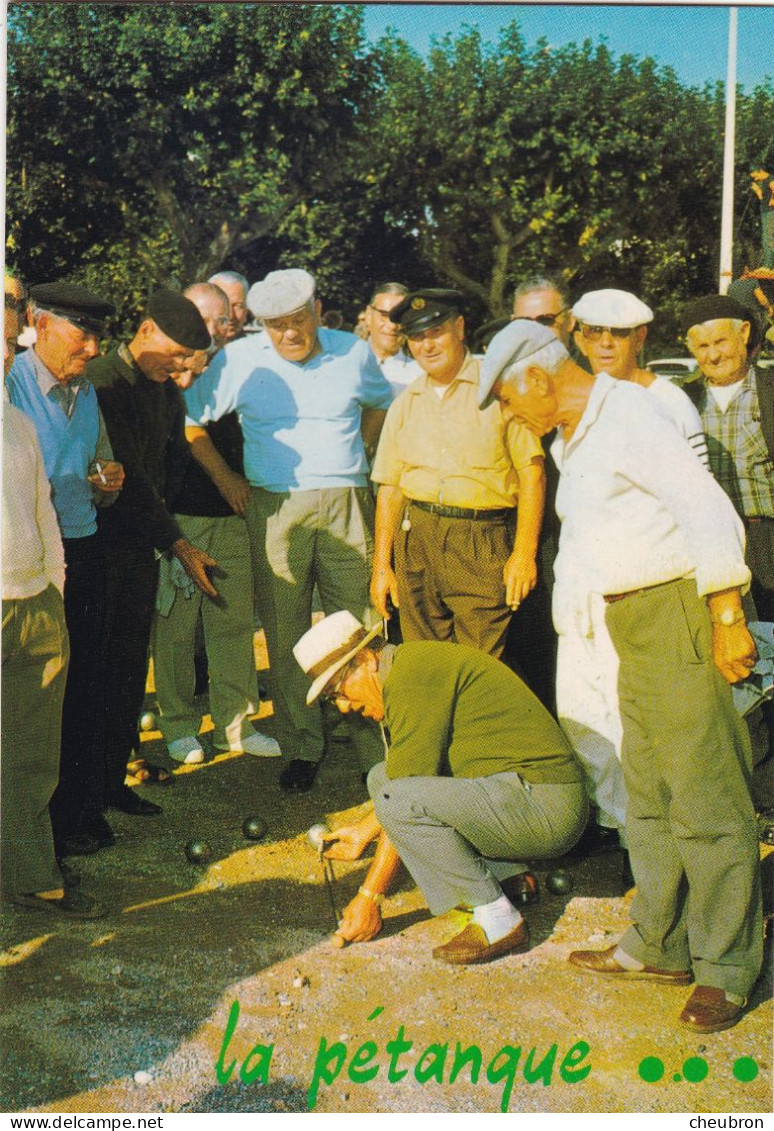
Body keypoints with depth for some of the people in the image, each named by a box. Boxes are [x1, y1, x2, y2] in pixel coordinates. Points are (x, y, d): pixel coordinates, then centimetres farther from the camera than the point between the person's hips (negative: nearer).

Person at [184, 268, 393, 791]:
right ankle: (302, 746, 14)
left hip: (346, 504, 1)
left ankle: (375, 746, 9)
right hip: (274, 508, 0)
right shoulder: (239, 360, 0)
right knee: (285, 634, 3)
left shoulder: (354, 353, 6)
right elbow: (189, 419, 8)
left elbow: (381, 404, 25)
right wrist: (225, 478, 5)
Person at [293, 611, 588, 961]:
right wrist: (364, 831, 38)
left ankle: (499, 919, -11)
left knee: (396, 799, -25)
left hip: (546, 806, -11)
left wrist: (369, 897, -11)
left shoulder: (411, 673, -15)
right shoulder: (413, 669, 17)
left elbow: (405, 797, -17)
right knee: (382, 777, 16)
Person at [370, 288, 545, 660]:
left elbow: (532, 473, -3)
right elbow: (389, 488, 17)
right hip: (416, 540, 4)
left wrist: (524, 554, -10)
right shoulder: (405, 404, 16)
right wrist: (381, 566, 10)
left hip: (483, 544, -4)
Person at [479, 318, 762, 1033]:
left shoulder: (627, 416, -13)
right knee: (649, 793, 14)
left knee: (705, 798, -5)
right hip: (634, 623, 10)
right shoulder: (574, 438, 17)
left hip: (681, 607, -10)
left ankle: (726, 968, 4)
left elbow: (709, 511, -19)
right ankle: (661, 945, 24)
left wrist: (727, 617, -20)